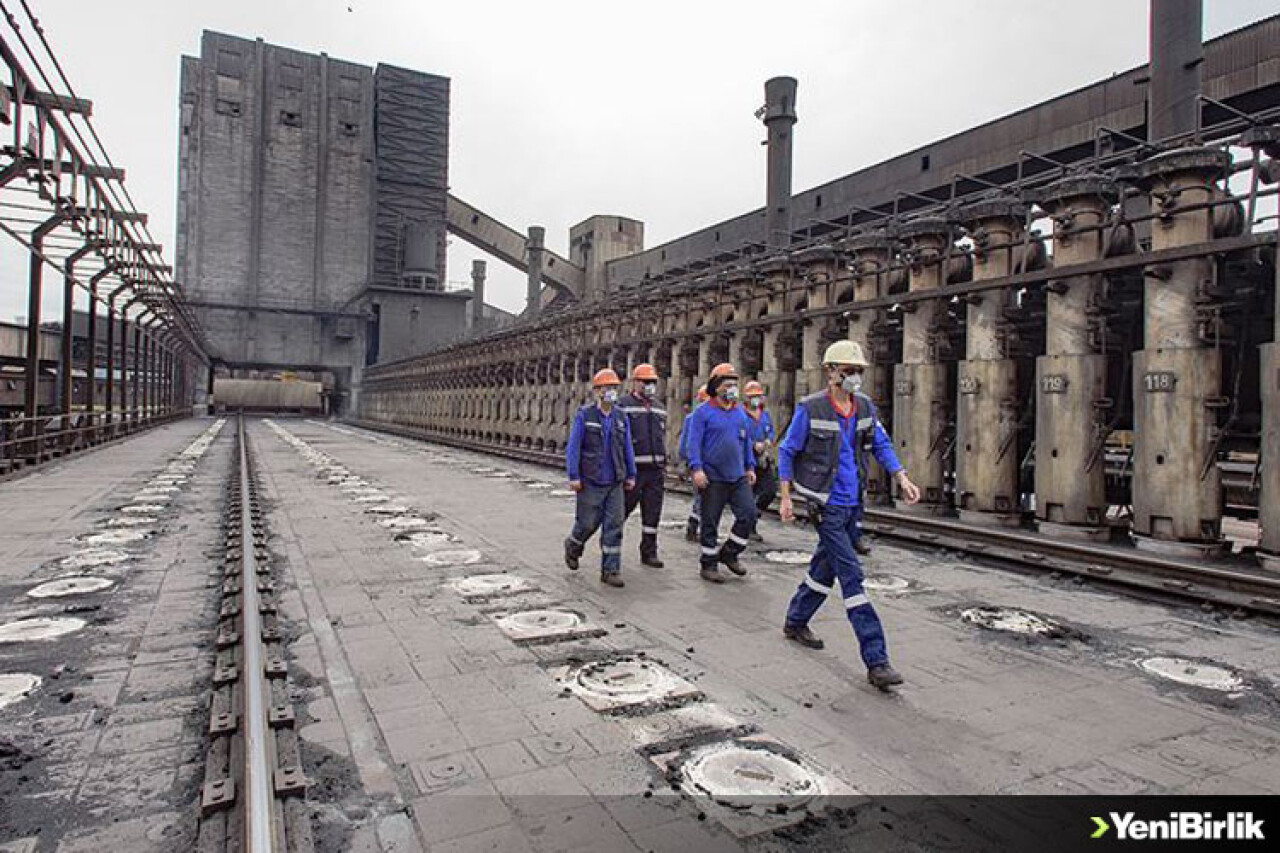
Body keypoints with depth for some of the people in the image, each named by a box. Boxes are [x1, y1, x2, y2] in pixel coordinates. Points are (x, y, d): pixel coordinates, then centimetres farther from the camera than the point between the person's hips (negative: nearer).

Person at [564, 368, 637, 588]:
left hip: (615, 483, 4)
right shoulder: (584, 416, -5)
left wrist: (631, 475, 11)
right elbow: (573, 447, -7)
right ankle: (572, 546, 37)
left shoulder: (621, 418, 8)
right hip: (590, 482, -4)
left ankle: (610, 571, 7)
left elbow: (627, 449, 13)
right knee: (588, 523, 5)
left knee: (614, 526, 0)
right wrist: (573, 476, -11)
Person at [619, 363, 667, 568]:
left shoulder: (660, 409, 16)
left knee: (653, 512, 6)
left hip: (655, 470, 6)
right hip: (632, 470, -5)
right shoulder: (624, 406, -4)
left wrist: (664, 466, 18)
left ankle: (649, 552, 15)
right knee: (622, 509, 4)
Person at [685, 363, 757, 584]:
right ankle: (709, 564, 17)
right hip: (713, 478, -5)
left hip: (738, 476, 5)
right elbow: (694, 443, -11)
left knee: (748, 513, -2)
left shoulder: (740, 412, 12)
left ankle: (729, 553, 18)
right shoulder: (703, 413, -6)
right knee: (710, 522, 4)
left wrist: (750, 467, 16)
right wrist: (697, 468, -20)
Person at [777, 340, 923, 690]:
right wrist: (786, 497, -4)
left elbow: (882, 445, 13)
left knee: (825, 567, 17)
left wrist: (902, 478, -1)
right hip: (827, 505, -6)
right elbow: (787, 451, -4)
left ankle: (795, 622, 38)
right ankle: (876, 661, -7)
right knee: (852, 576, -10)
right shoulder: (810, 408, -11)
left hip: (853, 504, 6)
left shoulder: (865, 406, 5)